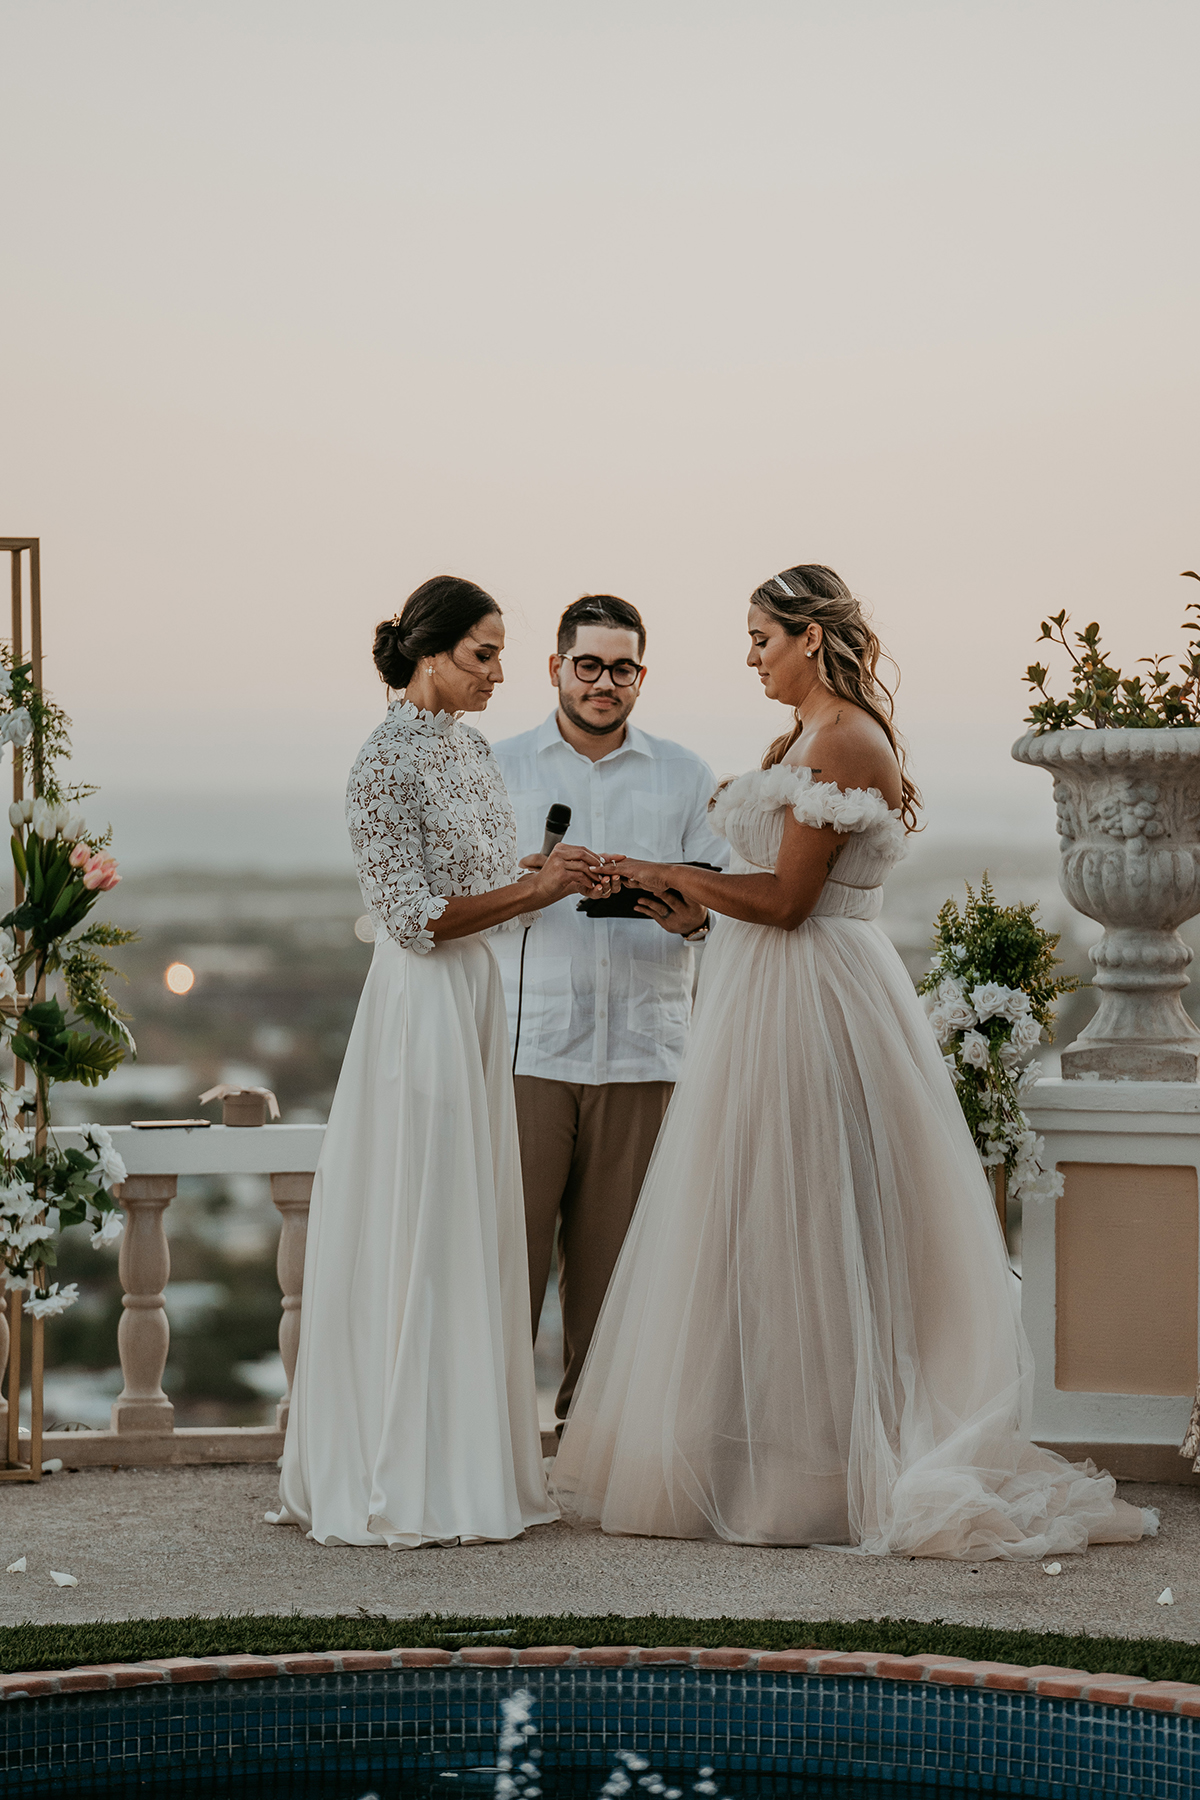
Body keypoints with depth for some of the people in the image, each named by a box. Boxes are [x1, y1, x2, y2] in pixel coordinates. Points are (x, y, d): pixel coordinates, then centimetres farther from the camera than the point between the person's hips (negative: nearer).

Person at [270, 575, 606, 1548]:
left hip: (479, 1001, 9)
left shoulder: (473, 747, 12)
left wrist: (562, 881, 2)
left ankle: (464, 1462, 16)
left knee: (474, 1230, 10)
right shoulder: (387, 760, -13)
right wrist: (537, 888, -17)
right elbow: (414, 917, -17)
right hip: (421, 1006, -9)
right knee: (415, 1233, -4)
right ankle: (406, 1482, 2)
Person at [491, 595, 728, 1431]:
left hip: (641, 1052, 1)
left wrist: (694, 917, -16)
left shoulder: (687, 778, 14)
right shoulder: (500, 768, 12)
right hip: (526, 1047, -1)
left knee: (613, 1258, 2)